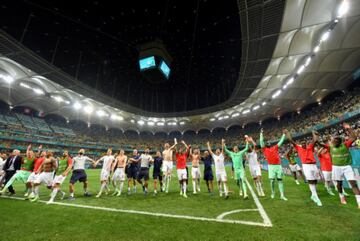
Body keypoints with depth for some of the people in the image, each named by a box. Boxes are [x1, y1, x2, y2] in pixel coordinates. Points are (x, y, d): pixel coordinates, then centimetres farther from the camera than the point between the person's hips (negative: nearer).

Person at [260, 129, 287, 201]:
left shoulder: (275, 147, 15)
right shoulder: (264, 149, 6)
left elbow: (281, 141, 21)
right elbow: (261, 141, -1)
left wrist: (284, 134, 24)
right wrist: (261, 133, -2)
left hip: (278, 165, 3)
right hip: (271, 166, -3)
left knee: (280, 180, 5)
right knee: (272, 180, -1)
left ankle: (282, 195, 11)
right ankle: (273, 193, 20)